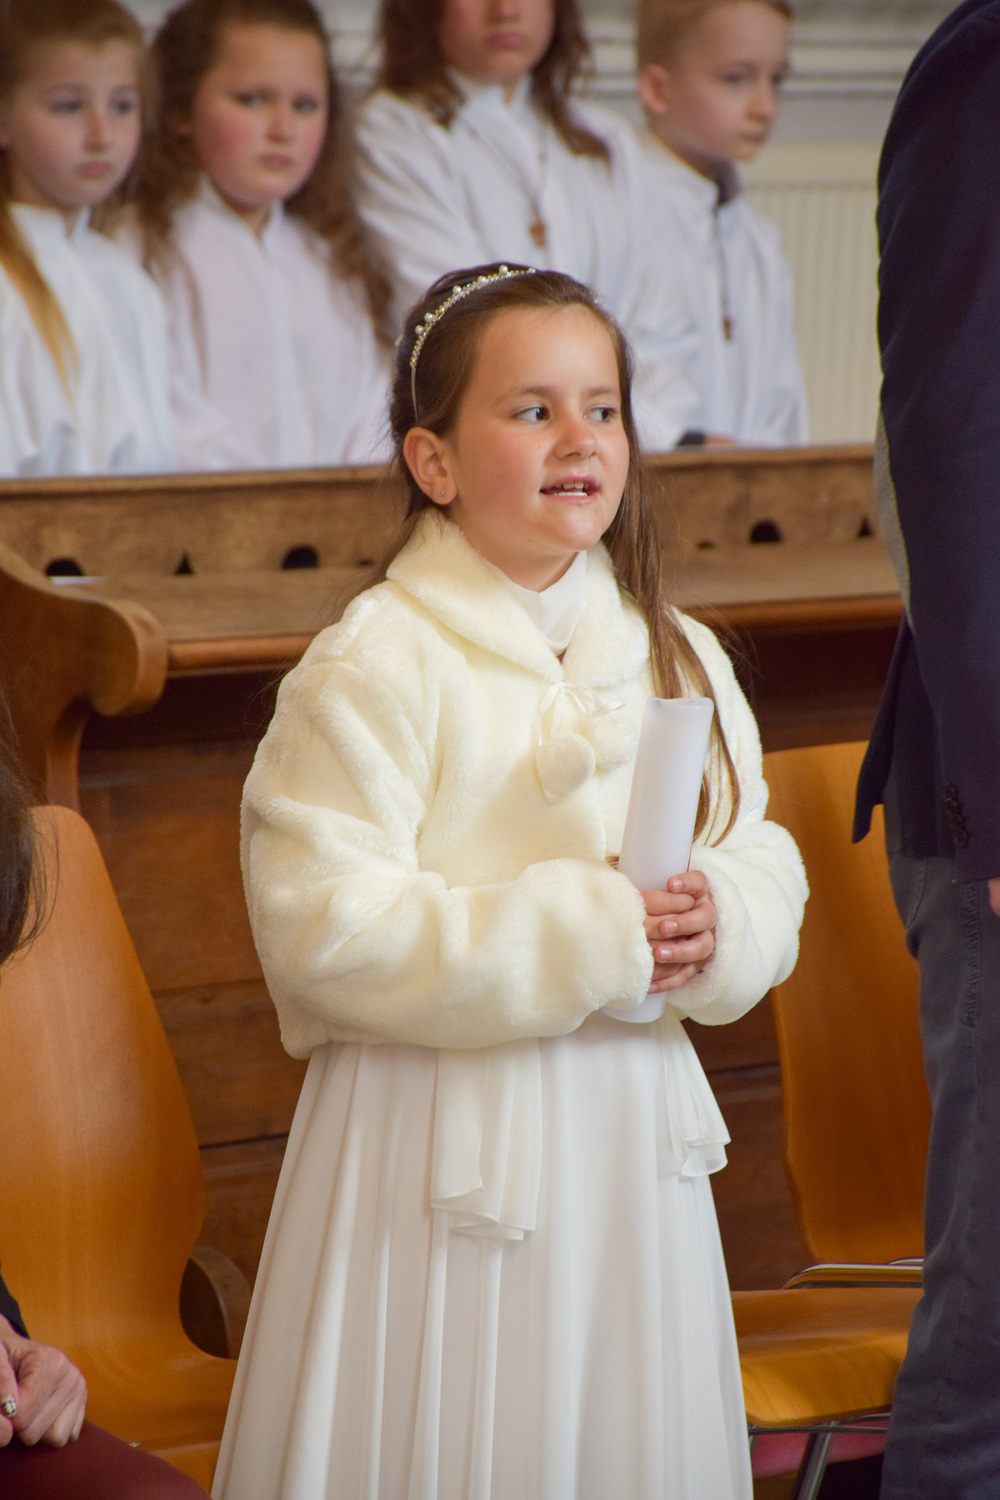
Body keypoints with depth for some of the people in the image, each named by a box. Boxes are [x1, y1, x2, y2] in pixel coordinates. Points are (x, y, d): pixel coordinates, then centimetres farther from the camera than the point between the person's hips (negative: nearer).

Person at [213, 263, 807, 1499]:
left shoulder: (680, 659, 8)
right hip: (447, 1139, -5)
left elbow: (768, 871, 10)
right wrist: (578, 938, -20)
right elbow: (323, 930, -19)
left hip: (633, 1124, 5)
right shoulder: (373, 668, -12)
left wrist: (720, 921, -14)